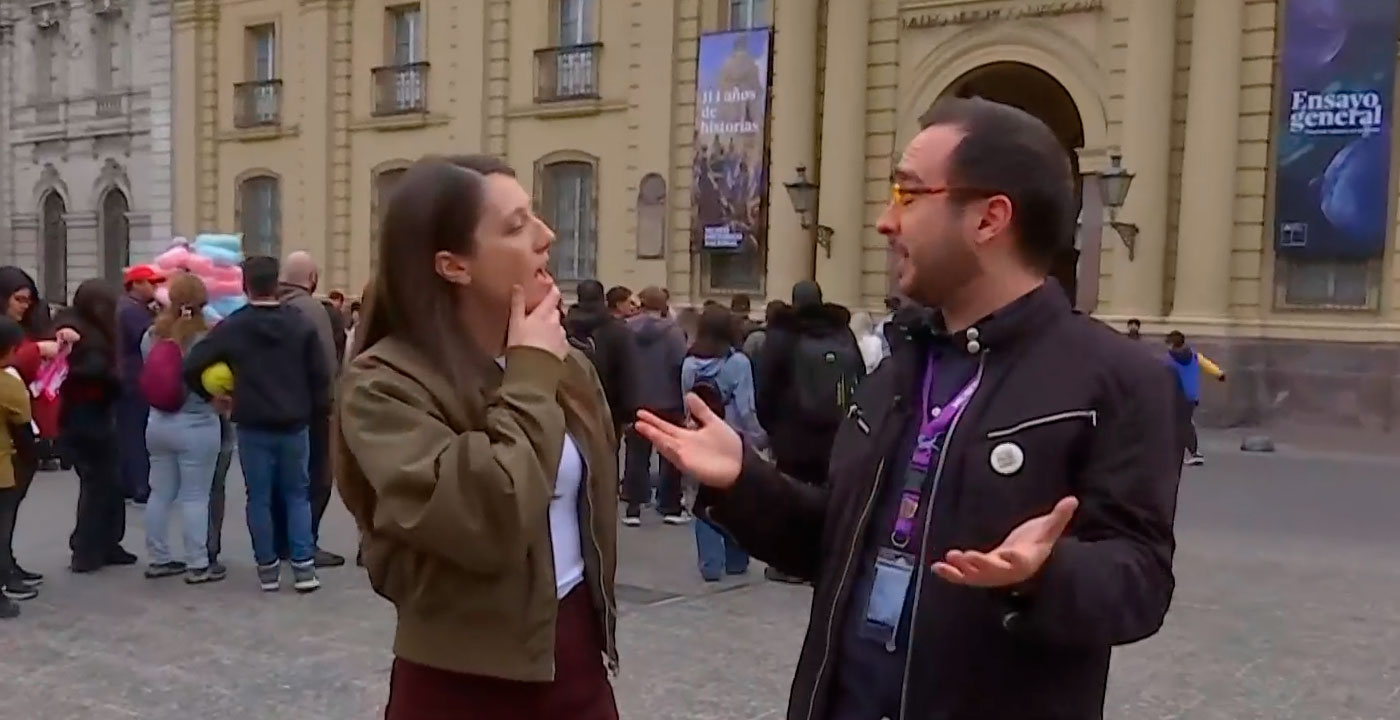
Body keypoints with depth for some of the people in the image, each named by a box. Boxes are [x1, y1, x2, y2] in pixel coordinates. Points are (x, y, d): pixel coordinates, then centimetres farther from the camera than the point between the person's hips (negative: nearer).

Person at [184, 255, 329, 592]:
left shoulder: (231, 327, -5)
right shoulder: (301, 323, -2)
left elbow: (191, 366, -8)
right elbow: (320, 374, -3)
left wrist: (208, 395, 8)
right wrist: (315, 411, 9)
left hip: (252, 426, -1)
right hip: (294, 425, 1)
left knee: (259, 498, 9)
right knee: (297, 494, 12)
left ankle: (267, 569, 14)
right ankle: (303, 566, 6)